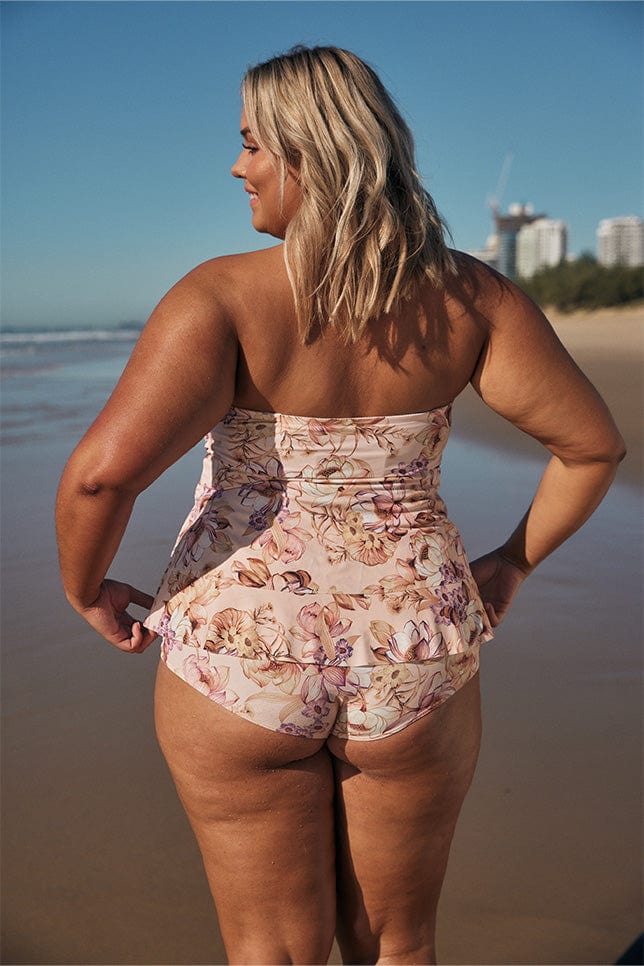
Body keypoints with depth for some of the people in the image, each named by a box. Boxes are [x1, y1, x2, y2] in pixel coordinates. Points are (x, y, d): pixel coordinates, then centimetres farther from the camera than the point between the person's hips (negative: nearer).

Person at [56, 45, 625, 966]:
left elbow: (102, 471, -25)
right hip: (413, 661, 3)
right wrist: (512, 564, 12)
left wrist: (85, 588, -5)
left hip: (243, 654, -2)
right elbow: (595, 443, -1)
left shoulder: (223, 296, -15)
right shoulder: (470, 296, -4)